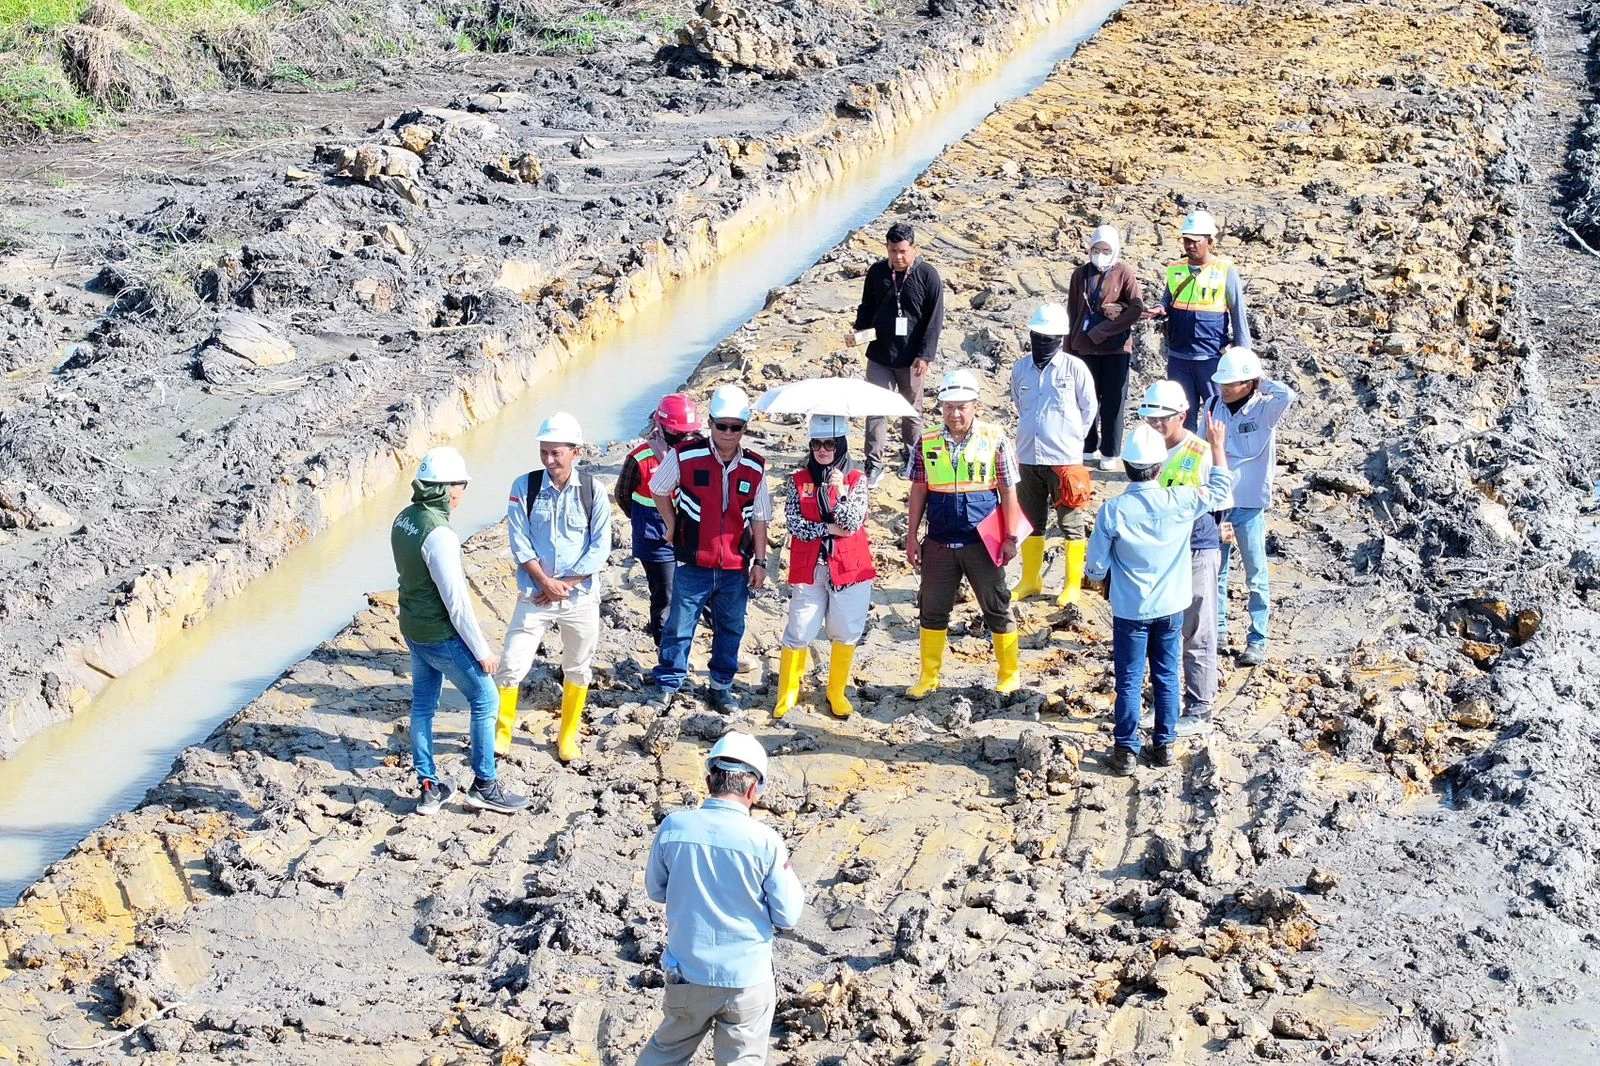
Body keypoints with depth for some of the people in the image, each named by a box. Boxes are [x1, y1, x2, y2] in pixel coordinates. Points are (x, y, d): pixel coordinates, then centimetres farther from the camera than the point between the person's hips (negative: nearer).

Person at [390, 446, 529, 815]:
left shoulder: (404, 520, -1)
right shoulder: (438, 533, -28)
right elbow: (456, 601, -24)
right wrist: (483, 651, -16)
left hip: (412, 628, 9)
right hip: (441, 636, -9)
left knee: (423, 704, 16)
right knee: (484, 700, 6)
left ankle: (429, 787, 25)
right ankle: (484, 786, 14)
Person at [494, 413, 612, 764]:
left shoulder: (592, 492, -7)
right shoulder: (525, 487, -7)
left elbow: (600, 548, -7)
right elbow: (520, 543, -7)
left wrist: (565, 584, -13)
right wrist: (546, 583, -15)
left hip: (581, 596, 0)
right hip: (535, 595, 0)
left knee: (578, 669, 12)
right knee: (512, 663, -4)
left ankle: (568, 736, 29)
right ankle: (502, 731, 14)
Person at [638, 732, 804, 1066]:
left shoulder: (673, 826, -11)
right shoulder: (765, 841, -18)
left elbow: (656, 891, 5)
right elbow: (787, 917, -9)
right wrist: (788, 874, 7)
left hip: (687, 973, 3)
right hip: (746, 979, -3)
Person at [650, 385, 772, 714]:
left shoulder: (755, 467, -1)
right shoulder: (684, 457, -9)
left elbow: (759, 518, 7)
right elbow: (659, 490, 8)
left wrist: (760, 561, 5)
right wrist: (673, 526, 5)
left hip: (736, 568, 2)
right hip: (693, 564, -2)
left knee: (731, 630, 13)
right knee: (679, 626, 6)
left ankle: (722, 686, 29)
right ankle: (669, 684, 21)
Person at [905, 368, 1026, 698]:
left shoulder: (994, 439, -7)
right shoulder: (927, 443, -1)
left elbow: (1008, 492, -2)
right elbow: (918, 491, 6)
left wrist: (1010, 538, -3)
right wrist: (912, 536, 5)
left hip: (982, 543, -2)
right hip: (939, 543, 2)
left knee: (997, 608, 8)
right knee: (933, 609, 10)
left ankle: (1009, 676, 22)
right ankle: (928, 677, 23)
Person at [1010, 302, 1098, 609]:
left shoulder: (1075, 368, -8)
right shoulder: (1020, 368, 3)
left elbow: (1089, 408, 1)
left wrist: (1070, 437, 5)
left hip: (1065, 459, -4)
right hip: (1028, 457, 4)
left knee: (1071, 523, 4)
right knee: (1030, 522, 14)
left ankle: (1073, 584, 12)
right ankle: (1031, 579, 27)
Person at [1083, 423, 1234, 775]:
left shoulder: (1113, 510, -19)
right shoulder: (1182, 502, -14)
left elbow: (1095, 569, -12)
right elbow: (1221, 486, 7)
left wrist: (1097, 573, 11)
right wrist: (1217, 445, 20)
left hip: (1130, 611, -2)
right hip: (1171, 608, 2)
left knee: (1129, 681, 8)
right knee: (1167, 677, 16)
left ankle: (1126, 750, 11)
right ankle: (1165, 745, 25)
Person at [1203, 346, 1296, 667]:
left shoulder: (1265, 409, -12)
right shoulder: (1213, 406, 0)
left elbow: (1288, 396, -34)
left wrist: (1261, 381, -18)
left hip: (1249, 504, -4)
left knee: (1256, 574, 4)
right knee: (1214, 571, 15)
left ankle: (1258, 640, 10)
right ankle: (1217, 629, 29)